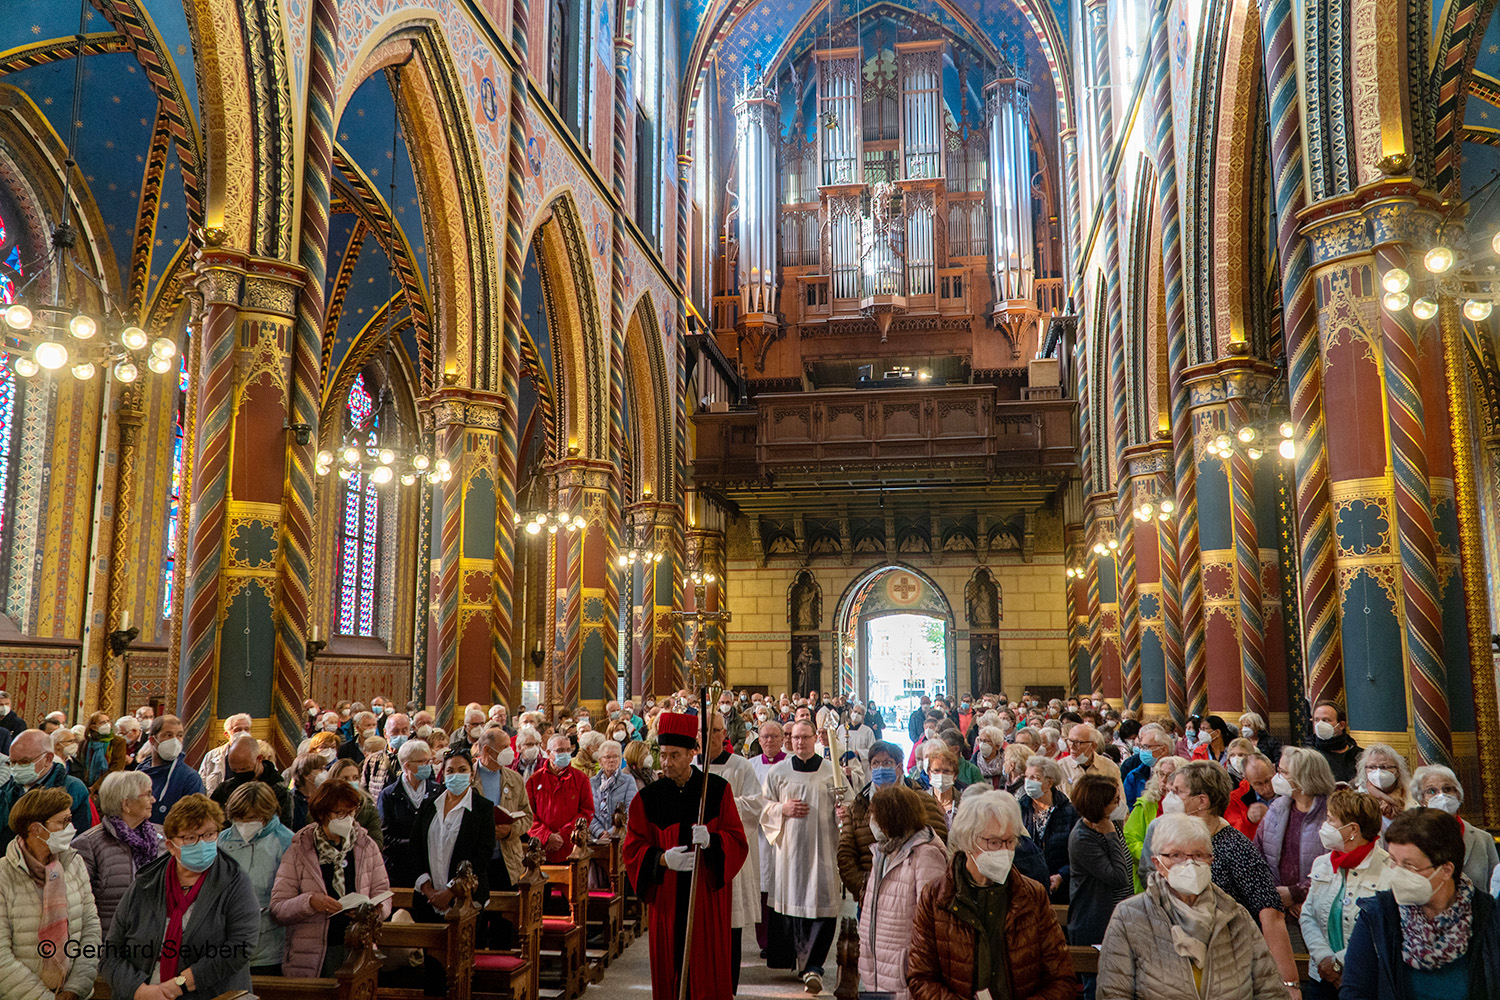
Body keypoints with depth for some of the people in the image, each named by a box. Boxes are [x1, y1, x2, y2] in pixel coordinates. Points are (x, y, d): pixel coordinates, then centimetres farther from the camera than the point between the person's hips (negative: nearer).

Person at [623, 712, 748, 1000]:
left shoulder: (717, 790, 0)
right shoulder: (648, 798, 1)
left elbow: (738, 841, -1)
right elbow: (633, 849, 0)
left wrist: (711, 841, -22)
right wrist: (663, 859, -19)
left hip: (708, 897, -1)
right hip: (666, 898, 1)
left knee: (709, 976, 0)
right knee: (669, 972, 5)